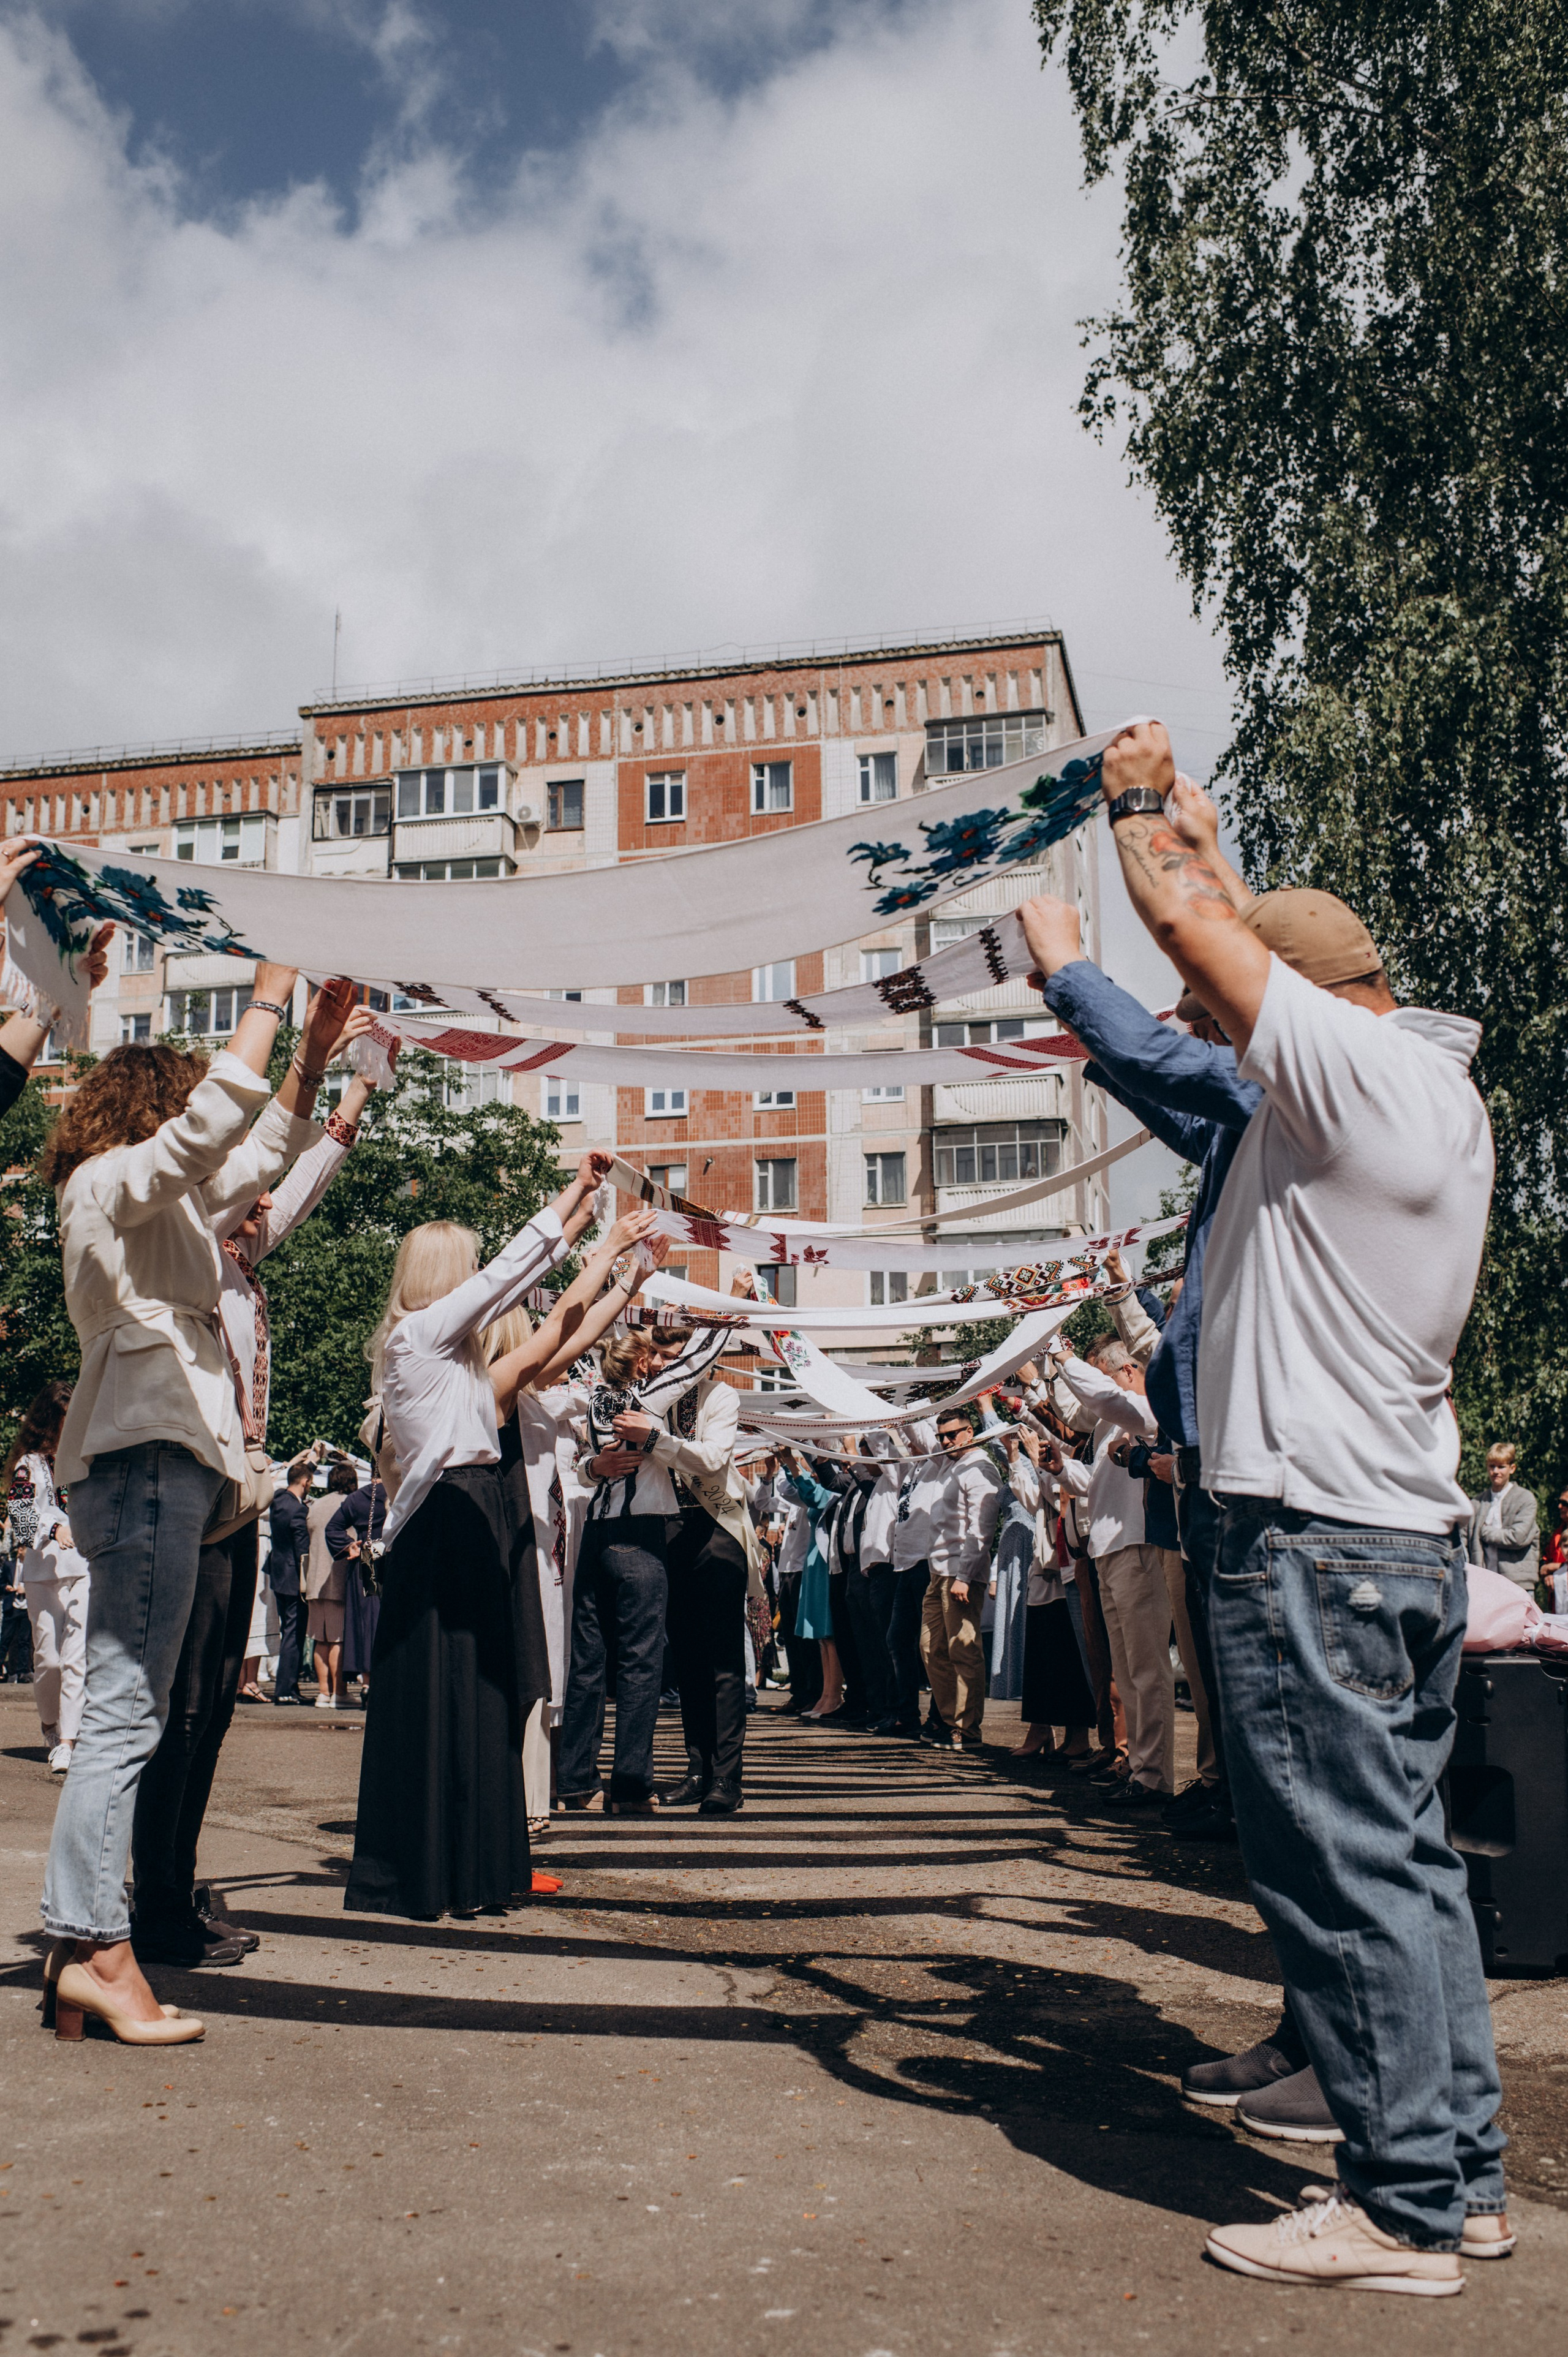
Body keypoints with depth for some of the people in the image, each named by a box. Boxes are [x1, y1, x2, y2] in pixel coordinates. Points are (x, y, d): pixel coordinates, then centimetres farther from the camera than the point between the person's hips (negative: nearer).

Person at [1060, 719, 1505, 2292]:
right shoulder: (1435, 1090, 15)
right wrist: (1174, 823, 33)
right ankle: (1462, 2174, 25)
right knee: (1406, 1859, 15)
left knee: (1346, 1876, -2)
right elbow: (1246, 934, 27)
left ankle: (1404, 2210, 8)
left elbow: (1190, 920, -9)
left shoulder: (1359, 1068, -14)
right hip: (1411, 1531, 10)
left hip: (1315, 1539, -10)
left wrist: (1139, 802, 10)